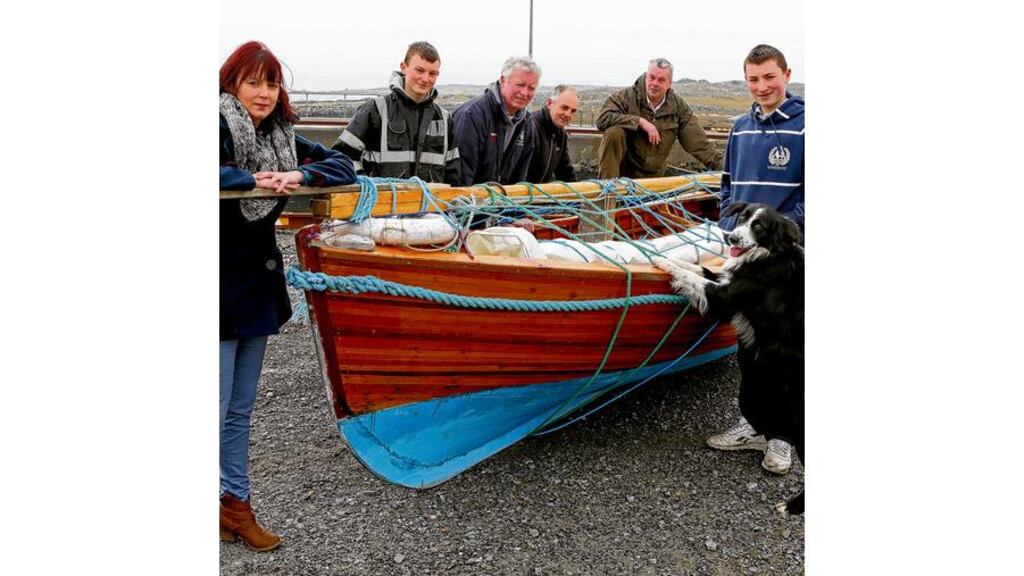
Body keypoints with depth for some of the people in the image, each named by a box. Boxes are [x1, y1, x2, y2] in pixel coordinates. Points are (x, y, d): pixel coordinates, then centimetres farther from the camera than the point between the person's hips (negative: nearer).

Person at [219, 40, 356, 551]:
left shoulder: (282, 137, 8)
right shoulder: (221, 128, -11)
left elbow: (343, 167, 6)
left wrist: (300, 175, -12)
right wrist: (251, 179, -22)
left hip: (257, 286, 7)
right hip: (221, 286, -7)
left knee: (240, 411, 16)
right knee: (215, 412, -2)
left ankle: (236, 504, 27)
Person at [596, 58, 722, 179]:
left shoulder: (677, 106, 2)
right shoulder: (626, 96, -9)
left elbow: (698, 142, 2)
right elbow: (602, 118, -25)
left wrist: (721, 166, -6)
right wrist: (640, 121, -29)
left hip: (653, 175, 4)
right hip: (622, 167, -4)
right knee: (614, 132, -26)